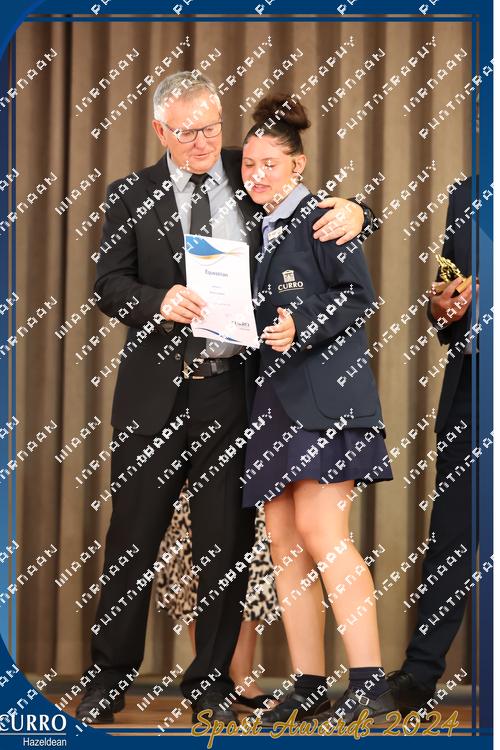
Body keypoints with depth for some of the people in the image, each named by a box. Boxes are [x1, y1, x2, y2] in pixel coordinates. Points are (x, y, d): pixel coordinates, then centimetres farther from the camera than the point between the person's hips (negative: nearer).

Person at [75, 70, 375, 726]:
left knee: (227, 538, 6)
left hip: (233, 384, 1)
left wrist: (351, 210, -8)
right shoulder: (132, 195, 5)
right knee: (134, 531, 5)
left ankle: (211, 680, 19)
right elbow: (109, 285, 1)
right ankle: (111, 676, 18)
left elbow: (313, 207, 15)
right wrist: (159, 302, -19)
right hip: (156, 389, -1)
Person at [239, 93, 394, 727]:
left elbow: (359, 295, -8)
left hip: (325, 389, -8)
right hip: (274, 396, 8)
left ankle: (369, 684, -17)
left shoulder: (320, 218, -2)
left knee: (319, 528, -17)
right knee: (283, 539, 4)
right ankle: (309, 689, 8)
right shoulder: (257, 232, 19)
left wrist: (302, 329, -19)